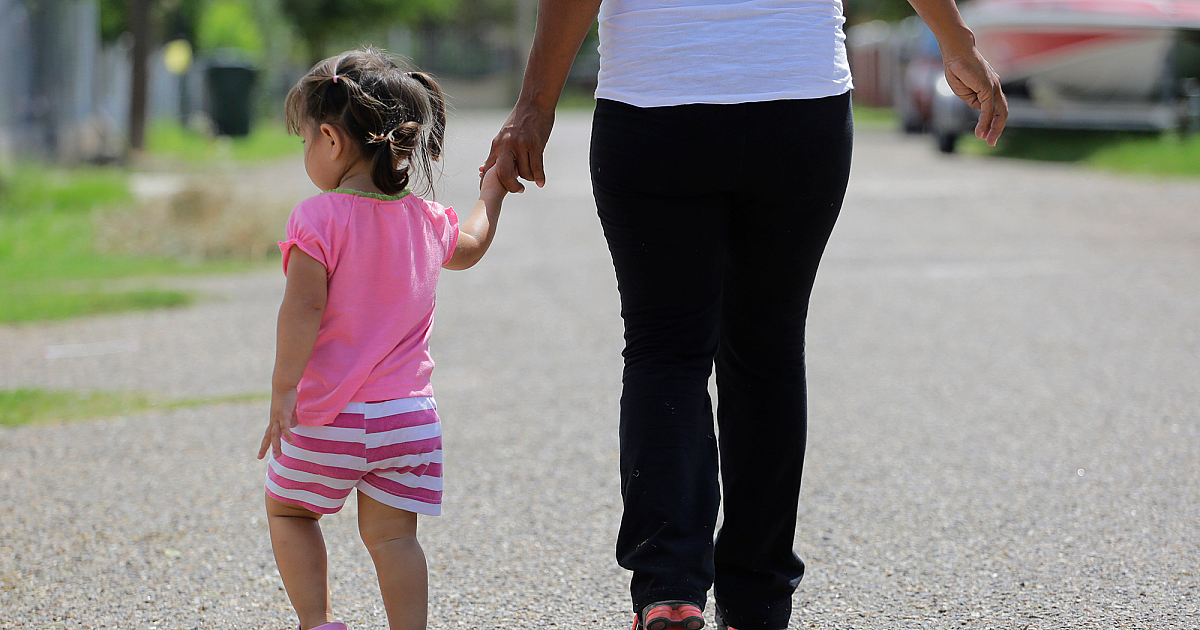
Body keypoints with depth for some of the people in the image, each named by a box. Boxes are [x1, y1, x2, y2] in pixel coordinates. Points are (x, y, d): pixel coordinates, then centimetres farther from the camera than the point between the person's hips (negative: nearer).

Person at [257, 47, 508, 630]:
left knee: (288, 511, 16)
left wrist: (283, 391, -17)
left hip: (330, 416, -4)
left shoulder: (319, 219, -13)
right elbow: (470, 245, 29)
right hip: (408, 414, 4)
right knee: (391, 533, 8)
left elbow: (303, 309, -20)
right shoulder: (427, 221, 6)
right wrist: (492, 188, 45)